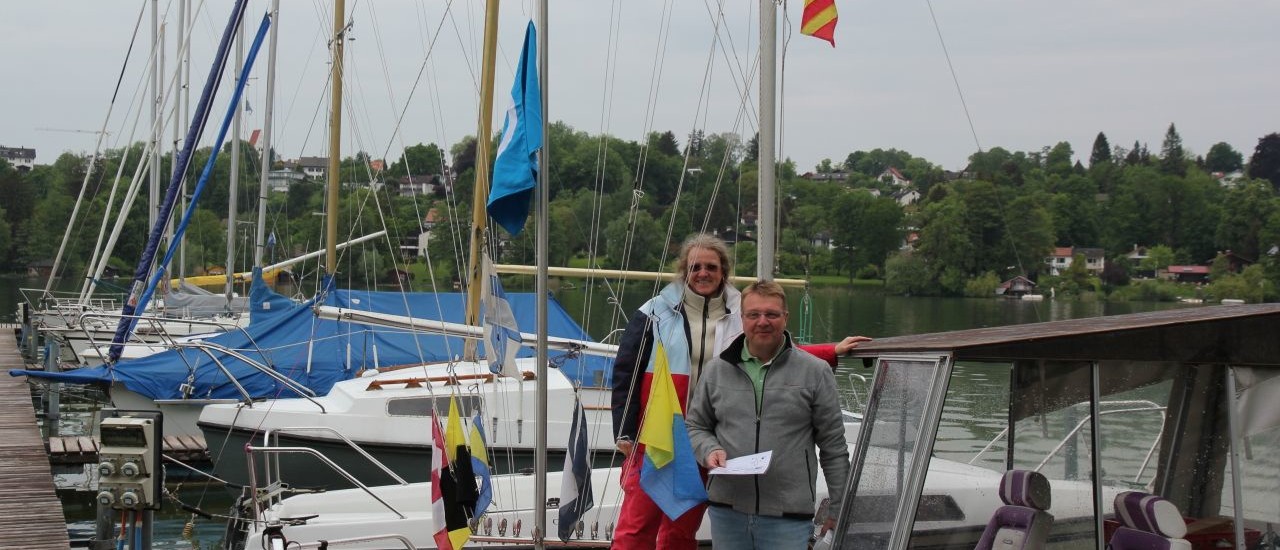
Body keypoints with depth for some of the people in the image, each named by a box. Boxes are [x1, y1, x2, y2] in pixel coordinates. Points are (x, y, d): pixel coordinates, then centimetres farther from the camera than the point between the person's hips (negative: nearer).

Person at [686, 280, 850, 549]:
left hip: (788, 517, -3)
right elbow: (695, 426, 19)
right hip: (727, 512, 3)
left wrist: (838, 509, 3)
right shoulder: (716, 370, 9)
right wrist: (710, 451, -4)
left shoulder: (814, 372, 2)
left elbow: (833, 446, 4)